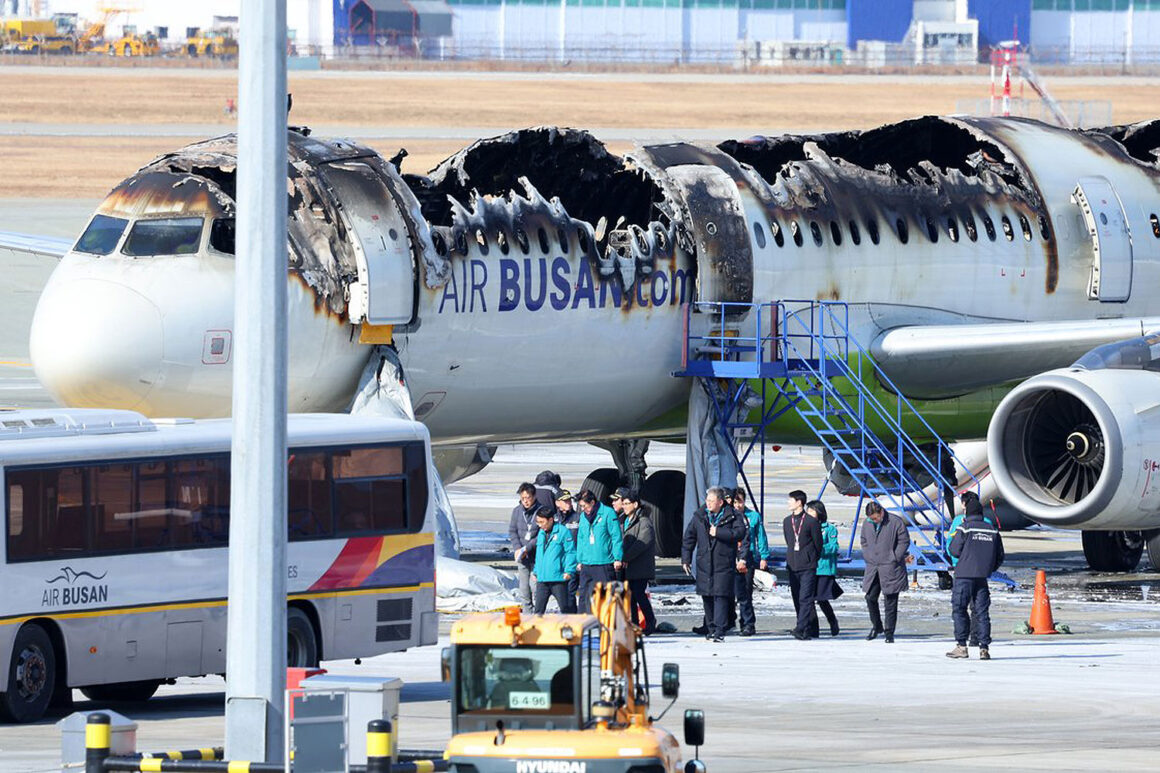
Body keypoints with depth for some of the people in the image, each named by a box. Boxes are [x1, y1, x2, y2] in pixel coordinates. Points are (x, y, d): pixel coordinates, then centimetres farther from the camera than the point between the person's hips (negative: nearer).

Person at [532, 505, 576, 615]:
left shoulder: (562, 531, -7)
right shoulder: (541, 533, 15)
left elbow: (571, 552, -9)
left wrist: (569, 571, -15)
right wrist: (536, 571, 19)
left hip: (558, 577, -7)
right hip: (542, 579, 7)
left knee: (564, 607, 0)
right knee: (539, 608, 4)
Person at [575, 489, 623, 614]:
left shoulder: (608, 514, -6)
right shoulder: (583, 516, 12)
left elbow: (617, 537, -7)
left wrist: (618, 558, -11)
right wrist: (579, 560, 16)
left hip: (605, 564, -6)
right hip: (586, 565, 6)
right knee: (585, 596, 4)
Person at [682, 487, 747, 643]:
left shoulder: (732, 517, -1)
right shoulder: (699, 517, 9)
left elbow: (740, 533, -13)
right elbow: (689, 538, 13)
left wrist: (718, 533, -17)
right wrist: (686, 559, 7)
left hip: (724, 564, -4)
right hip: (704, 564, 4)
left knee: (721, 596, -10)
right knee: (707, 597, 7)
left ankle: (719, 631, -11)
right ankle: (711, 628, 21)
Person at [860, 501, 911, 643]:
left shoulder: (895, 522, -8)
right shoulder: (867, 524, 8)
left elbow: (904, 541, -4)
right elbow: (864, 542, 19)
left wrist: (895, 559, -9)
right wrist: (868, 558, 6)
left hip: (890, 567, -5)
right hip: (873, 567, 5)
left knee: (890, 601, -2)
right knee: (870, 597, 3)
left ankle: (889, 632, 4)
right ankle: (876, 626, 23)